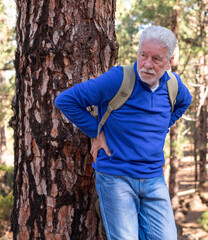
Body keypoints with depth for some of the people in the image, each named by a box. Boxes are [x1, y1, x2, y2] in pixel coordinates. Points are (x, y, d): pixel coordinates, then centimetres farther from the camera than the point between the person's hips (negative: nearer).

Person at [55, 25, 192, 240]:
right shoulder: (118, 79, -15)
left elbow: (184, 101, 29)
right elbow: (65, 100, -13)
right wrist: (95, 133, -9)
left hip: (154, 180, 5)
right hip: (116, 178, -5)